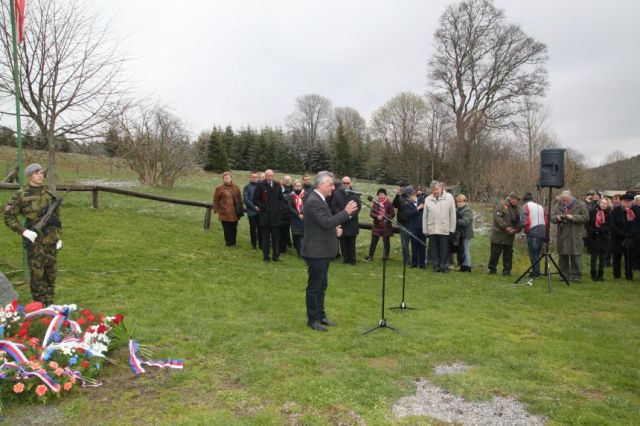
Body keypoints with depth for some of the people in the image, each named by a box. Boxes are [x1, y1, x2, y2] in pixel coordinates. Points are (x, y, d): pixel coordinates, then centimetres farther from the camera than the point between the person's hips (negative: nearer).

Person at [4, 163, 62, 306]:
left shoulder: (50, 195, 9)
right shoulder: (21, 196, -4)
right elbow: (9, 217, -3)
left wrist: (59, 237, 10)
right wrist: (23, 231, -13)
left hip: (51, 241, 4)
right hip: (34, 241, -4)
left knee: (51, 272, 8)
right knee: (37, 273, -2)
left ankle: (49, 304, 19)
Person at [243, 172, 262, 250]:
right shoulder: (247, 187, 2)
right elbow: (245, 199, -6)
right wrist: (254, 207, -13)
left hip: (260, 210, 1)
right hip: (252, 211, -1)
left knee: (260, 228, 2)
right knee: (253, 228, 5)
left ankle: (261, 244, 10)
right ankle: (254, 244, 16)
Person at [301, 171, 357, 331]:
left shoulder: (319, 199, 12)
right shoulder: (313, 201, -20)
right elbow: (326, 223, -28)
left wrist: (335, 229, 8)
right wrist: (346, 212, -24)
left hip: (322, 250, 10)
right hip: (316, 251, -10)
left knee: (321, 285, 18)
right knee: (314, 286, 2)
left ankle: (320, 315, 30)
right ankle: (312, 319, 13)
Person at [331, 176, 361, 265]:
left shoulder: (355, 194, 5)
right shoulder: (336, 193, 5)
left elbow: (358, 206, 1)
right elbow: (334, 207, 1)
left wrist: (351, 215, -11)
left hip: (352, 222, 0)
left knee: (351, 242, 2)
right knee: (343, 242, 3)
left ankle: (352, 259, 11)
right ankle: (345, 258, 12)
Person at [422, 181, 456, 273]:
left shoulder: (449, 197, 0)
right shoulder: (428, 199, 6)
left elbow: (452, 214, 0)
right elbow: (425, 216, 8)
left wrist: (452, 228, -3)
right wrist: (425, 230, 5)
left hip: (444, 229, -2)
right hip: (431, 229, 3)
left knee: (444, 249, 2)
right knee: (434, 249, 8)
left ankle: (444, 266, 13)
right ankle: (436, 266, 18)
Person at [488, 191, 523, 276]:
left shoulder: (515, 209, 13)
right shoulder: (501, 205, -8)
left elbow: (519, 222, 12)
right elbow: (497, 217, -19)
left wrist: (516, 229, -9)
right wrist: (506, 227, -21)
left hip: (509, 236, 6)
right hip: (498, 235, -6)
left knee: (508, 254, 8)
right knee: (495, 253, 1)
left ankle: (507, 271, 16)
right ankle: (492, 269, 12)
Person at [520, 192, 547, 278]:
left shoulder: (525, 206, 2)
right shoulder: (540, 207, 22)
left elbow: (523, 220, -12)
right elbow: (547, 220, 17)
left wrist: (527, 231, 2)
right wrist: (544, 230, 19)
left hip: (533, 233, -7)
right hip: (542, 233, 7)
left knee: (533, 253, -4)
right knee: (537, 253, 14)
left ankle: (536, 272, -7)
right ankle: (536, 271, 17)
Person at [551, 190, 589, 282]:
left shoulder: (581, 205, -1)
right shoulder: (558, 206, 11)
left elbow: (585, 217, -7)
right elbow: (552, 218, 12)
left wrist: (573, 217, -17)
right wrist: (557, 218, -10)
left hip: (575, 236, -4)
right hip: (562, 236, 4)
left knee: (576, 256, -2)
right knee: (563, 256, 7)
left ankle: (576, 275, 6)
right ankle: (564, 275, 17)